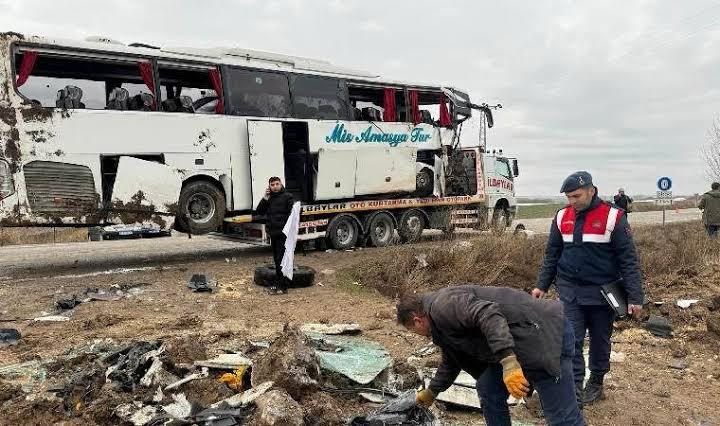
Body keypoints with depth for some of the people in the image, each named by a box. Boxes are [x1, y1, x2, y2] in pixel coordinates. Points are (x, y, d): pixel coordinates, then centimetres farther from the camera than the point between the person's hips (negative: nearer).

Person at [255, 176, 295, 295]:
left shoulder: (287, 197, -6)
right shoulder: (269, 198, 15)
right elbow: (260, 212, 8)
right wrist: (265, 199, -3)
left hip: (283, 234, -7)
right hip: (273, 234, 7)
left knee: (282, 260, -7)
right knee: (277, 260, 16)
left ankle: (282, 287, -3)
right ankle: (278, 284, 26)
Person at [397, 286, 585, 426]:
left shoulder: (442, 306, -14)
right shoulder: (440, 322, 19)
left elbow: (489, 314, -30)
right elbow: (450, 363, 34)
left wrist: (508, 362, -37)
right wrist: (431, 392, 45)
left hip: (544, 335, -10)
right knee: (488, 391, 15)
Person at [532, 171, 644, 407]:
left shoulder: (613, 217, -10)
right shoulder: (562, 217, 1)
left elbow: (628, 259, -9)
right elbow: (552, 255, 9)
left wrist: (635, 297, -12)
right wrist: (542, 285, 5)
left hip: (602, 292, -2)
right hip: (570, 291, 2)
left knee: (599, 340, 13)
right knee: (571, 340, -1)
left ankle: (596, 383, 32)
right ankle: (575, 387, 8)